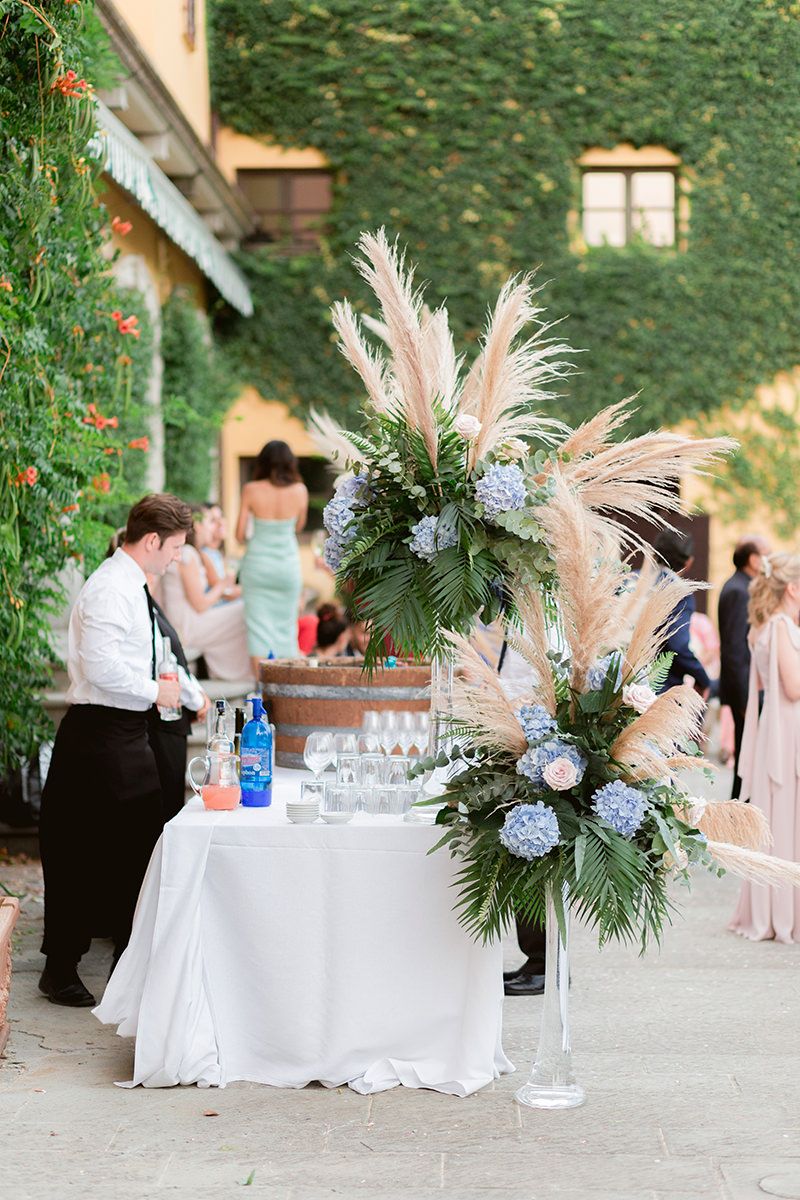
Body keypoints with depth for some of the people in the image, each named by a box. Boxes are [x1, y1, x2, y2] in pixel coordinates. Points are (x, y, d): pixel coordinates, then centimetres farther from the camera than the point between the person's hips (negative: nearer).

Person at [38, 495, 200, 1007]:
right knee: (82, 853, -2)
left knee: (141, 846, 15)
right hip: (100, 735, -10)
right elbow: (101, 667, -27)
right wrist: (155, 690, -15)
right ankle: (61, 969, 8)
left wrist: (193, 697, 30)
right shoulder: (110, 589, -17)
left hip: (129, 734, 10)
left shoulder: (135, 588, 14)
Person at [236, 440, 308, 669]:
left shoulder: (251, 490, -9)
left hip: (257, 564, -1)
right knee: (286, 624, 12)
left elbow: (240, 534, -5)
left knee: (258, 625, 5)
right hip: (288, 565, 1)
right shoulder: (299, 490, -7)